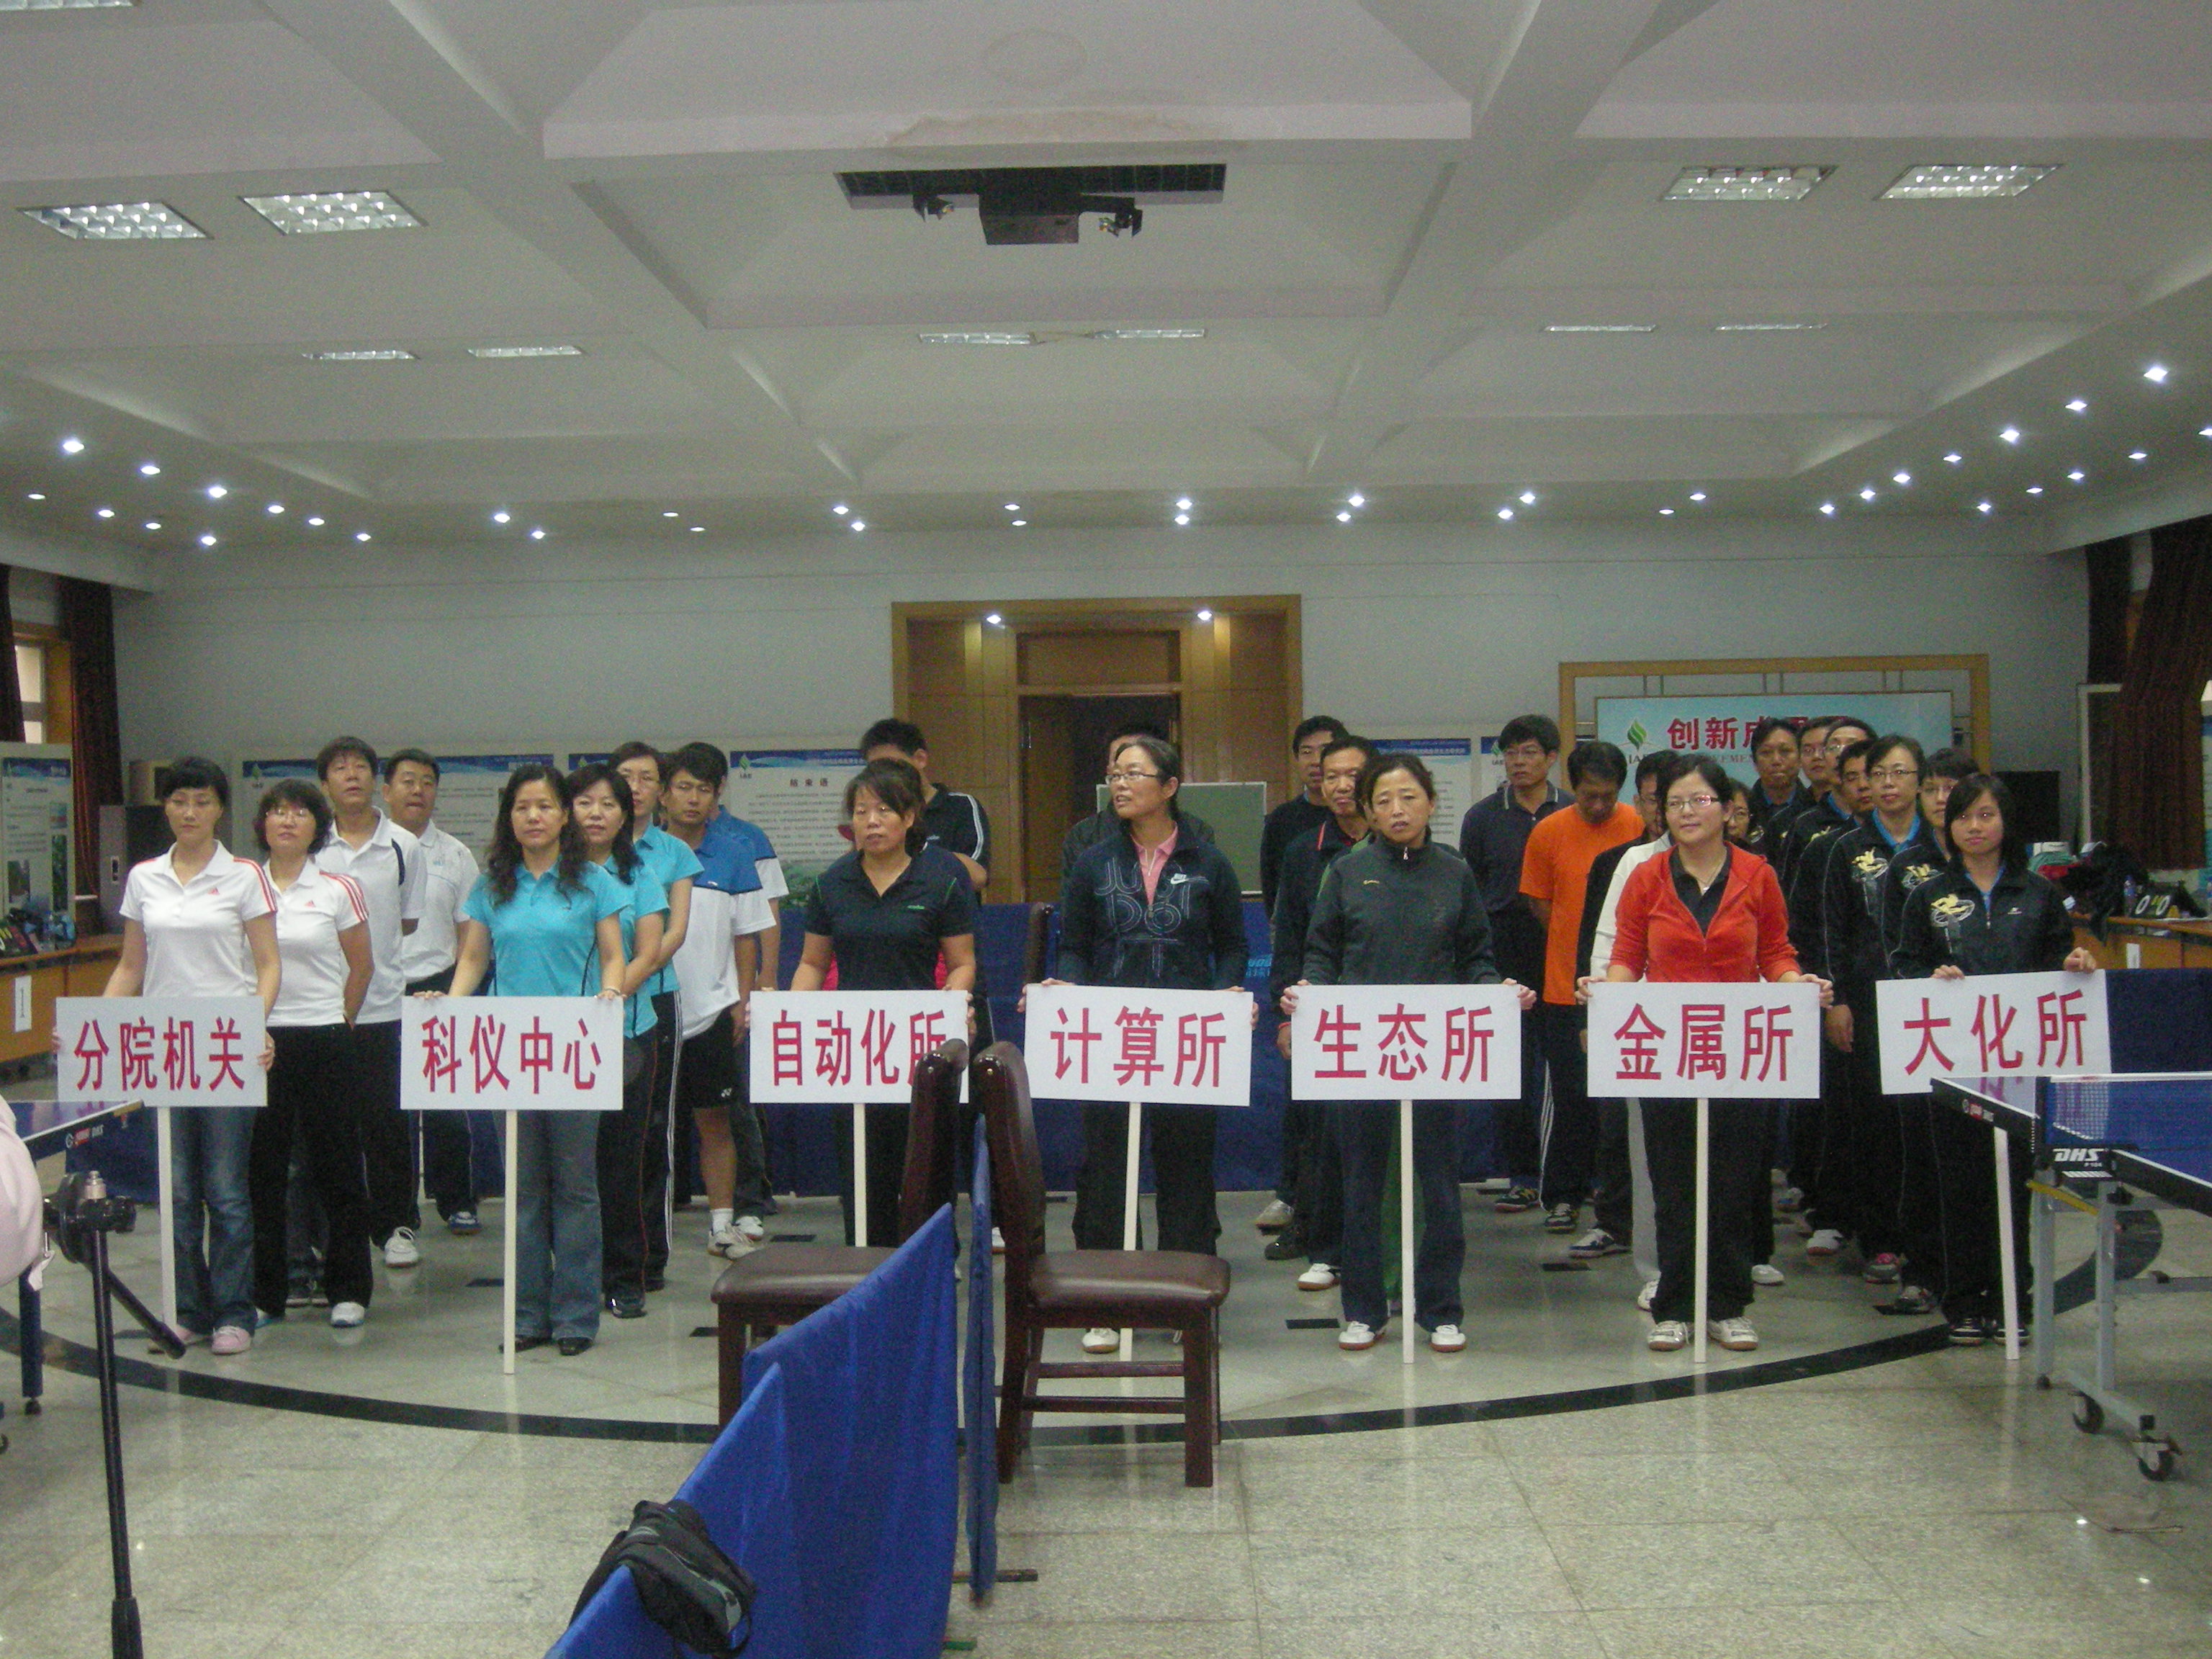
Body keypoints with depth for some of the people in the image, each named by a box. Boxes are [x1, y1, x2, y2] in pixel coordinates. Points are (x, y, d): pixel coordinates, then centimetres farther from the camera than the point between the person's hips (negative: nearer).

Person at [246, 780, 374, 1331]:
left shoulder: (338, 890, 1)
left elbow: (361, 967, 6)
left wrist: (337, 1022, 7)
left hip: (324, 1041, -2)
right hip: (257, 1040, 2)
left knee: (337, 1164, 4)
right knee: (261, 1167, 6)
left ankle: (348, 1290, 14)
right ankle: (264, 1292, 17)